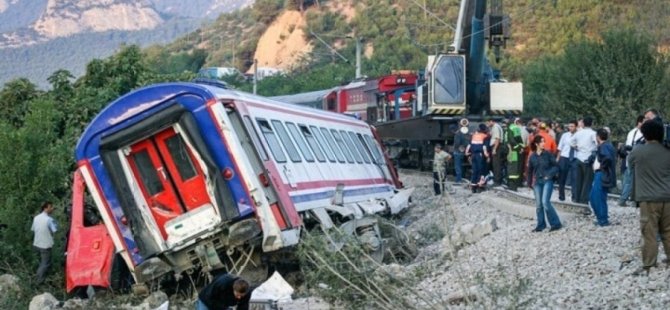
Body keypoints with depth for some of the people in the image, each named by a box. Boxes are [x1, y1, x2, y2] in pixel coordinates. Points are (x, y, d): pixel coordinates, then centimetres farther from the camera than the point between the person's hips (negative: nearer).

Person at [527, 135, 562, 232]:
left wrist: (549, 175, -14)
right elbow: (530, 170, 13)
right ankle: (541, 225, 18)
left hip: (547, 181, -4)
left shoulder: (547, 154, -4)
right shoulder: (532, 156, 4)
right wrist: (530, 182, 14)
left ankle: (555, 223, -3)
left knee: (545, 202, -14)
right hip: (537, 182, 4)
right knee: (538, 204, 6)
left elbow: (555, 166, -2)